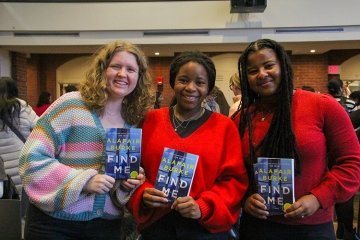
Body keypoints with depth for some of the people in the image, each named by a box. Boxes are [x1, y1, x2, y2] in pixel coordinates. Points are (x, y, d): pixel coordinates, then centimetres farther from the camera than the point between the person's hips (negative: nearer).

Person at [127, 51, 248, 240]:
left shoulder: (224, 127, -1)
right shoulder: (151, 120, 2)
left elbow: (234, 179, -3)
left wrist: (203, 207, -16)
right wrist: (143, 194, -14)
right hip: (155, 224, 2)